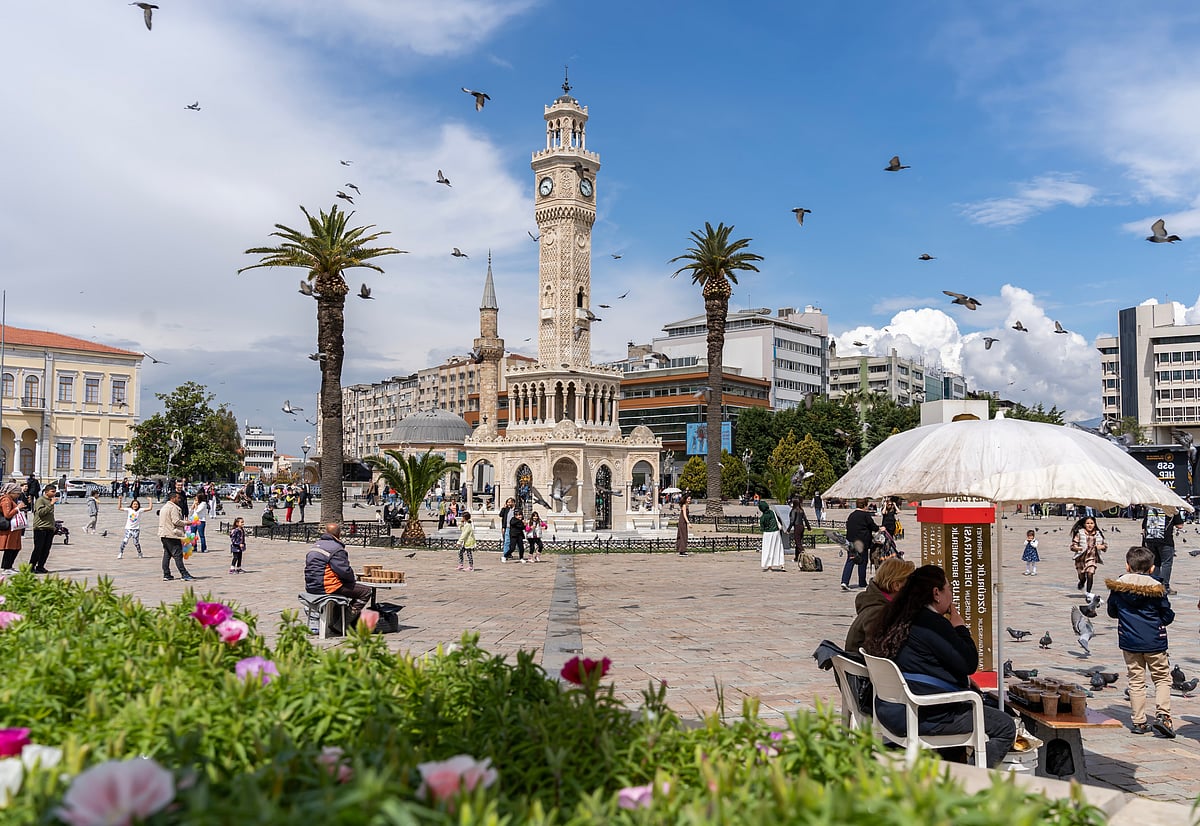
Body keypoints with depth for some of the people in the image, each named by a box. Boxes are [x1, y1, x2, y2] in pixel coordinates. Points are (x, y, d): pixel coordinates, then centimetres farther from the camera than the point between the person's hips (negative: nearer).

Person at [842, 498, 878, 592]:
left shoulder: (851, 515, 9)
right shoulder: (866, 515, -8)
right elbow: (873, 526, -4)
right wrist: (879, 529, 18)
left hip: (851, 541, 5)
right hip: (862, 541, -5)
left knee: (849, 561, 2)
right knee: (862, 562, 8)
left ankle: (844, 581, -13)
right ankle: (862, 583, 17)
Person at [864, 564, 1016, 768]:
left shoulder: (899, 619, 10)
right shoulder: (933, 623, -18)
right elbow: (970, 664, -14)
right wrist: (960, 626, -2)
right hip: (924, 716, -10)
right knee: (1006, 728, 1)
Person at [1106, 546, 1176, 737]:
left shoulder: (1117, 585, -4)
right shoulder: (1157, 587, -10)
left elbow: (1112, 612, 7)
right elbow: (1167, 616, -3)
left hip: (1129, 641, 2)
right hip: (1154, 642, -2)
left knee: (1136, 680, 10)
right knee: (1162, 678, 12)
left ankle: (1138, 721, 10)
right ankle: (1162, 715, -5)